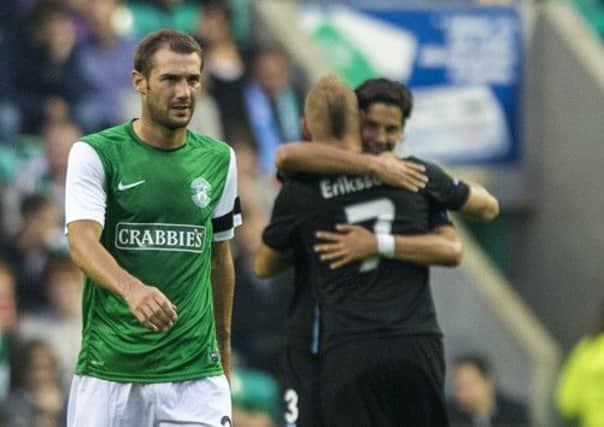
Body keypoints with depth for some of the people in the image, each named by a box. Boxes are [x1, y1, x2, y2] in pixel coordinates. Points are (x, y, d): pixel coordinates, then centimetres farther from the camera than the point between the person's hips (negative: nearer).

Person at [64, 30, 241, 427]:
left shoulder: (219, 160, 9)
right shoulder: (94, 153, -4)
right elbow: (82, 240, -18)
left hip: (195, 374, 2)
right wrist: (131, 288, -37)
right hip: (108, 371, -2)